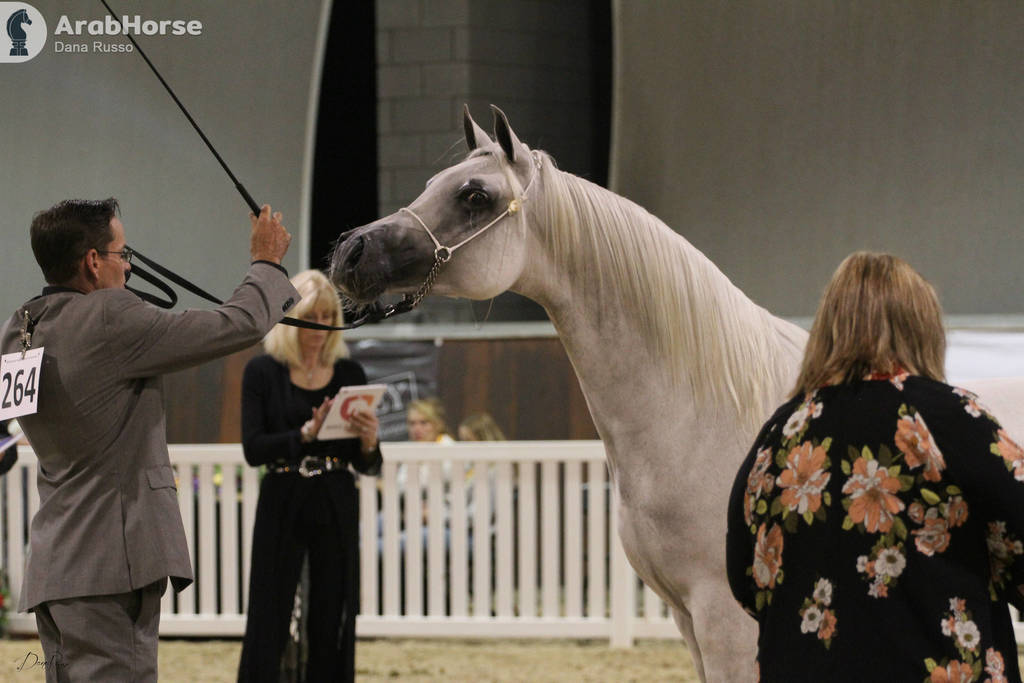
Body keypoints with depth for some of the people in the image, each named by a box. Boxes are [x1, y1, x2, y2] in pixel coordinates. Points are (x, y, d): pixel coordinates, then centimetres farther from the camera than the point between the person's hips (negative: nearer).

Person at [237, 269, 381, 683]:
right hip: (281, 506, -3)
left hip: (336, 508, 3)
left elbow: (367, 466, 9)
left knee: (333, 624, 3)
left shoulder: (350, 374, 8)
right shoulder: (262, 372, 0)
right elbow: (253, 449, -9)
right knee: (268, 622, -4)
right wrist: (307, 433, -21)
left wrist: (369, 442, -13)